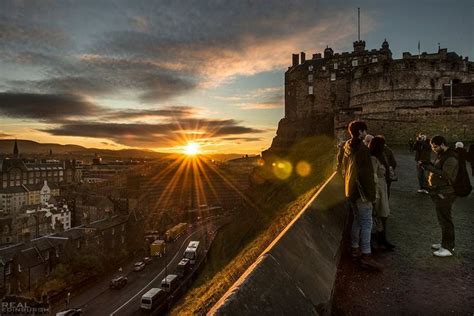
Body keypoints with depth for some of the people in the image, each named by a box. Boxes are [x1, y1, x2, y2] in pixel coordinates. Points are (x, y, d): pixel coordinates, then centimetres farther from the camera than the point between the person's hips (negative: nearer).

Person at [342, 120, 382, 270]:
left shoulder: (348, 147, 9)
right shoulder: (362, 148, -18)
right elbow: (366, 174, -20)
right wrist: (371, 193, -15)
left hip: (350, 189, 9)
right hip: (361, 190, -9)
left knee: (357, 219, 17)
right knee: (366, 222, -5)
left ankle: (355, 248, 24)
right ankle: (366, 256, -3)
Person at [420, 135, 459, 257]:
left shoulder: (450, 158, -18)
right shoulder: (441, 155, 13)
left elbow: (445, 175, -28)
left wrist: (430, 167, -26)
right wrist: (429, 166, 0)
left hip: (445, 194, -10)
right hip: (439, 193, 10)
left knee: (445, 220, -2)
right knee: (442, 219, 18)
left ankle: (448, 248, 8)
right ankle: (445, 243, 31)